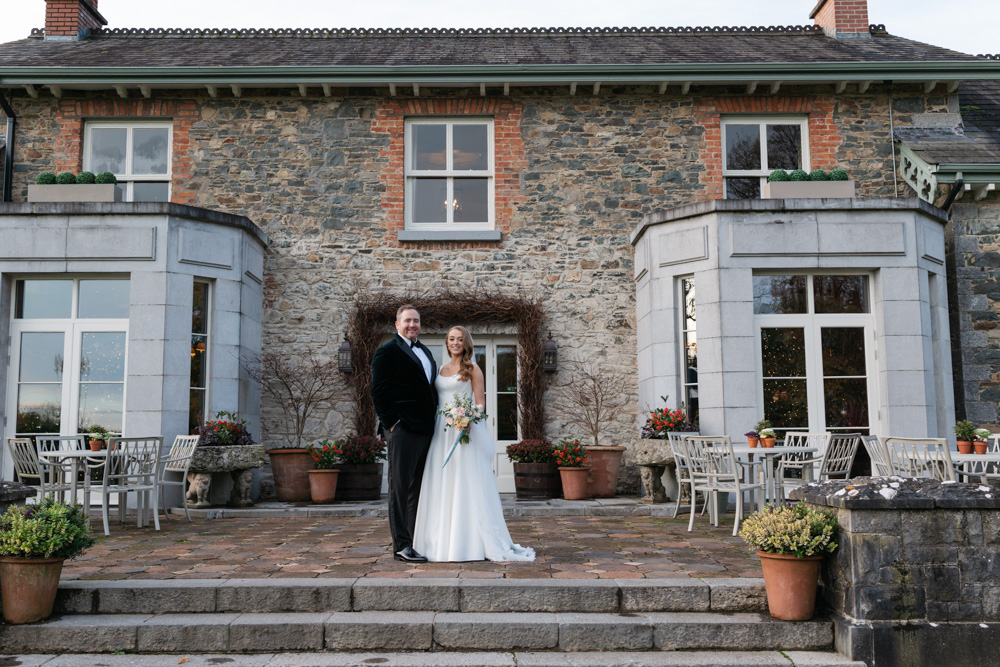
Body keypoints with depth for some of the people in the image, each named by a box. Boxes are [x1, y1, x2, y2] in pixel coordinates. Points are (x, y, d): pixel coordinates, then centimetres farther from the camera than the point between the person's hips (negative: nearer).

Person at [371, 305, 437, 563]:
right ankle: (401, 544, 0)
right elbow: (378, 391, -10)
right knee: (400, 486, -3)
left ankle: (417, 540, 20)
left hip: (425, 429, 8)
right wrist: (392, 423, -16)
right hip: (403, 430, -8)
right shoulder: (388, 352, -4)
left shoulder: (425, 352, 20)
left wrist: (435, 419, 14)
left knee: (418, 488, 12)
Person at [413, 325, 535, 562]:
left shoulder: (472, 369, 0)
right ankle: (442, 542, 12)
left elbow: (480, 402, -4)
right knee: (442, 486, 5)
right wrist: (435, 428, 7)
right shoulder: (442, 369, 16)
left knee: (466, 485, -4)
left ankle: (466, 543, 1)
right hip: (442, 432, 6)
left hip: (465, 430, -6)